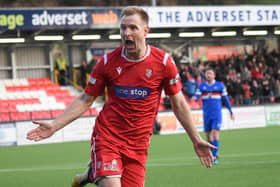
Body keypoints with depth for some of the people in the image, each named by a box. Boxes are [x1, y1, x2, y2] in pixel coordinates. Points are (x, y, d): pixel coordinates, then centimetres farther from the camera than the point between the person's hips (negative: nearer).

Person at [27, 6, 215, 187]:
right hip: (107, 136, -2)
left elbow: (178, 104, 6)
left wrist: (196, 140, 6)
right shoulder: (108, 62, -3)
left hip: (138, 144, 2)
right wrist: (54, 126, -3)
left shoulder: (163, 62, -4)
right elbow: (85, 100, 6)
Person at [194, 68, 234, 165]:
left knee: (215, 133, -14)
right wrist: (194, 98, -29)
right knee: (208, 135, 5)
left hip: (217, 114, -3)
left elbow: (225, 99, 9)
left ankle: (214, 156, -14)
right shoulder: (202, 86, 9)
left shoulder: (220, 85, 4)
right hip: (206, 115, 3)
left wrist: (231, 112, 11)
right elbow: (197, 96, -4)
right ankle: (215, 153, 21)